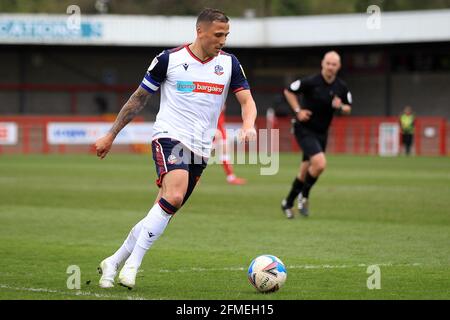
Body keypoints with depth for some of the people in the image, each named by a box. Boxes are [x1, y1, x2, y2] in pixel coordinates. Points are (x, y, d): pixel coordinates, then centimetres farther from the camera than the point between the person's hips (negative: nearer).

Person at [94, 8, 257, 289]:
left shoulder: (229, 63, 7)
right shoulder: (169, 59, -2)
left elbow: (247, 100, 3)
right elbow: (139, 98, 8)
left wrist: (248, 125, -21)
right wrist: (111, 136, 10)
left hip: (200, 150, 5)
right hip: (169, 138, -5)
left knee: (164, 212, 4)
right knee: (174, 196, -30)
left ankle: (114, 263, 19)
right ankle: (132, 264, -25)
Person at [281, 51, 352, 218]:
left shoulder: (341, 87, -2)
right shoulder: (311, 82, -17)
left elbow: (348, 109, 10)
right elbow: (288, 91, -5)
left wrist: (341, 107, -13)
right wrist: (298, 111, -13)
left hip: (322, 132, 6)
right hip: (305, 130, -6)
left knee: (305, 172, 13)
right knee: (320, 163, -23)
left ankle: (288, 203, 31)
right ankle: (304, 195, -1)